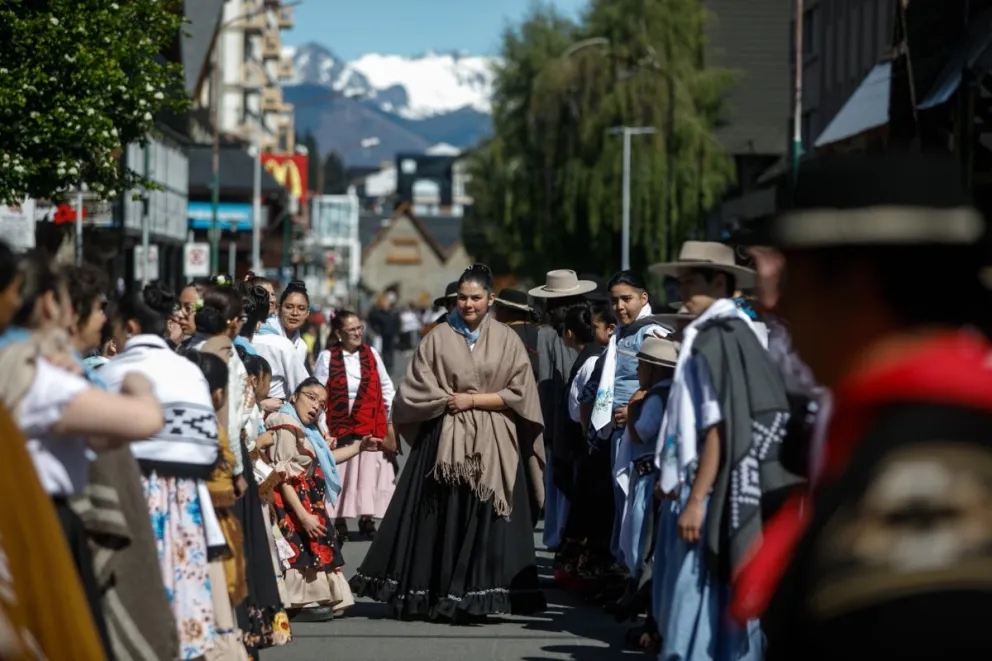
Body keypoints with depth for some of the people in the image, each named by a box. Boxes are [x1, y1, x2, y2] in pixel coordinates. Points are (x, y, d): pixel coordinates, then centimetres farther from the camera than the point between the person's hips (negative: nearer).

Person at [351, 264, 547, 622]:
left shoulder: (506, 340, 6)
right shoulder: (439, 338, 6)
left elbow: (519, 394, 0)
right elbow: (415, 391, 4)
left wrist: (473, 400, -6)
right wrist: (449, 401, -7)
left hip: (491, 445, 0)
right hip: (444, 441, 0)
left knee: (483, 522, -3)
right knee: (439, 521, -2)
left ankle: (475, 598, 0)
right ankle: (432, 596, 4)